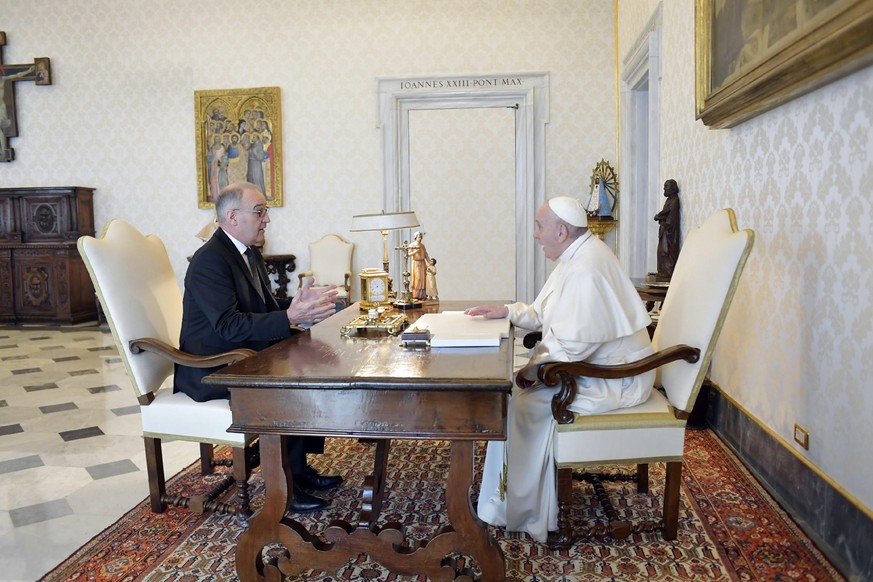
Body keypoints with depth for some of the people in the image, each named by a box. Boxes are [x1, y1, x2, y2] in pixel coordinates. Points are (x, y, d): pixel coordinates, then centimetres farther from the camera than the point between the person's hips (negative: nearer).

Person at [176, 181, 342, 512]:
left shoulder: (248, 253, 11)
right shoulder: (210, 260, -20)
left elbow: (266, 307, 12)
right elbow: (230, 325, -28)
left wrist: (302, 302, -8)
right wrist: (290, 317, -34)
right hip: (211, 371, -10)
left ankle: (299, 468, 9)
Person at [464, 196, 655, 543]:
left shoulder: (586, 269, -26)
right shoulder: (576, 256, 9)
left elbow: (573, 346, -30)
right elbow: (546, 315, 18)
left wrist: (530, 371, -17)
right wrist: (508, 311, 4)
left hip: (614, 381, -11)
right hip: (593, 365, 11)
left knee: (523, 404, -15)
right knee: (515, 392, 7)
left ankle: (525, 515, 1)